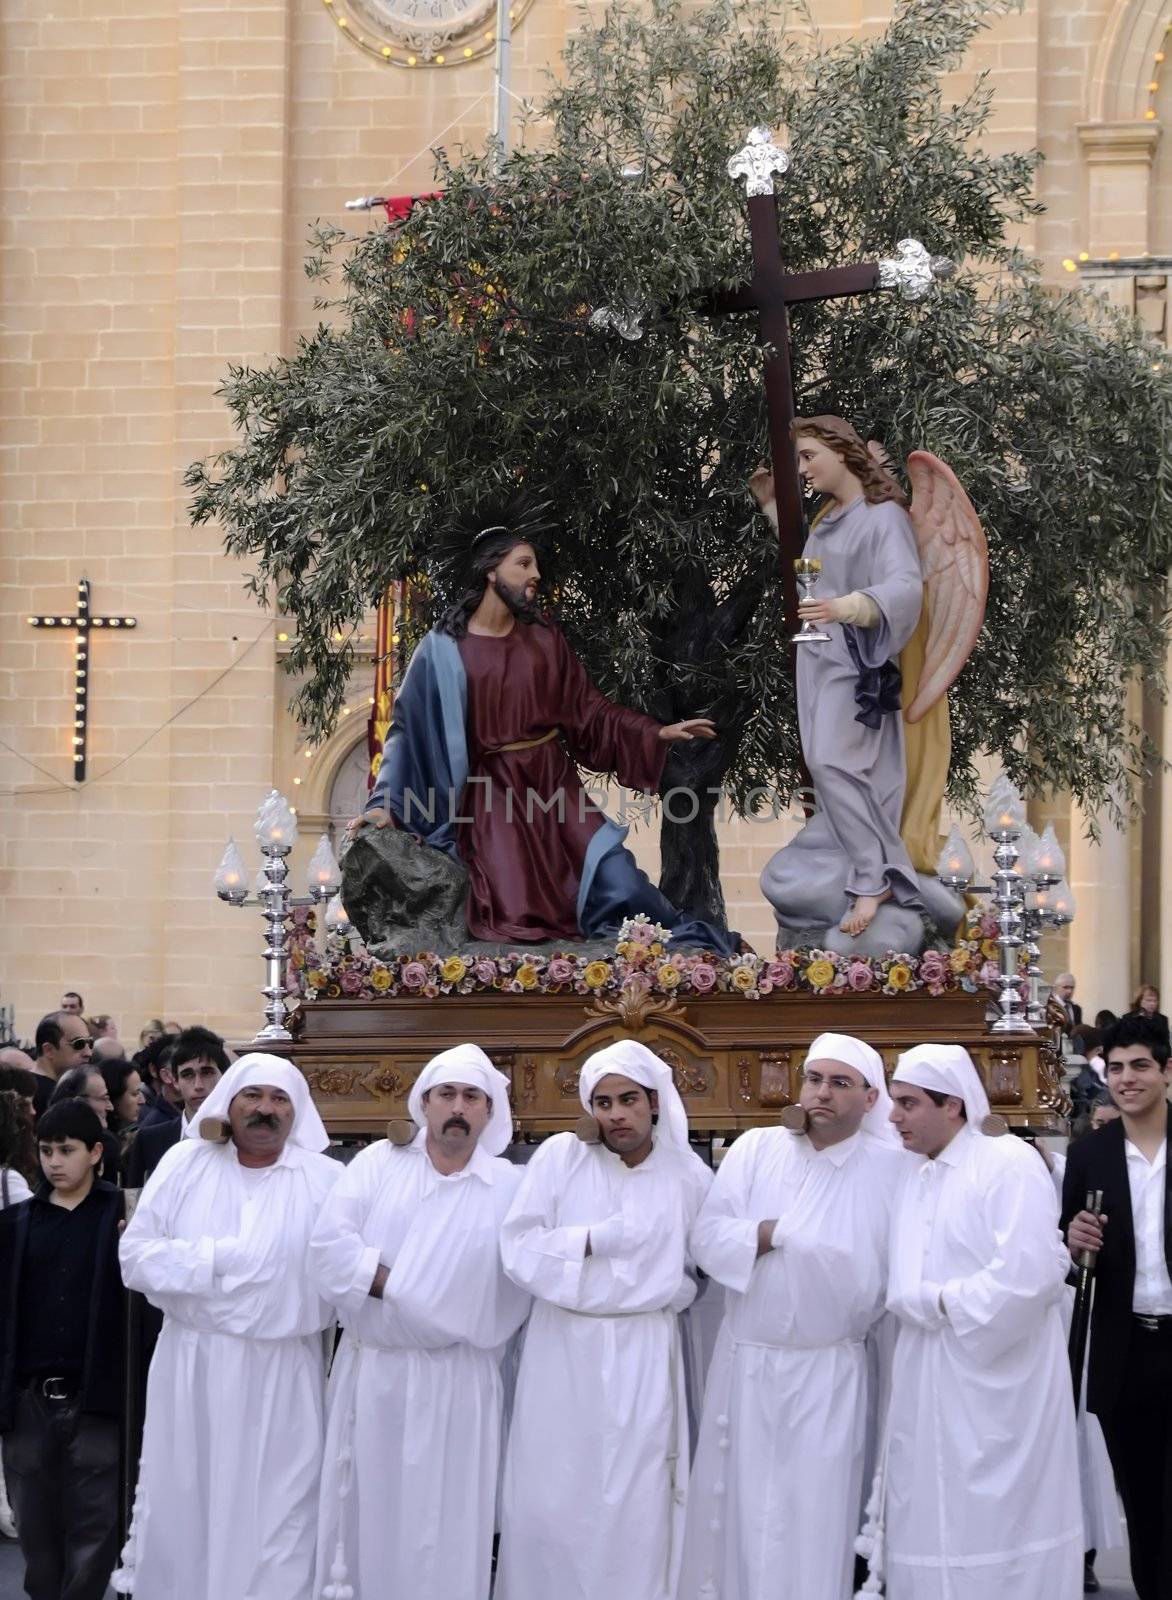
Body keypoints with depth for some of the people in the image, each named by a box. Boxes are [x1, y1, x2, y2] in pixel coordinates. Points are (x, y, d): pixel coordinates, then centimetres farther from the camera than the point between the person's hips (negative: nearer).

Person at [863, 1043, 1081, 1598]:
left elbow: (1031, 1271, -21)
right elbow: (902, 1287, 12)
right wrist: (929, 1303, -9)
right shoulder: (911, 1176, 13)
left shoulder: (1009, 1163, -10)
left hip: (995, 1381, -7)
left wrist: (945, 1304, -12)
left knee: (991, 1527, -2)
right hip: (926, 1384, 7)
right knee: (926, 1526, 9)